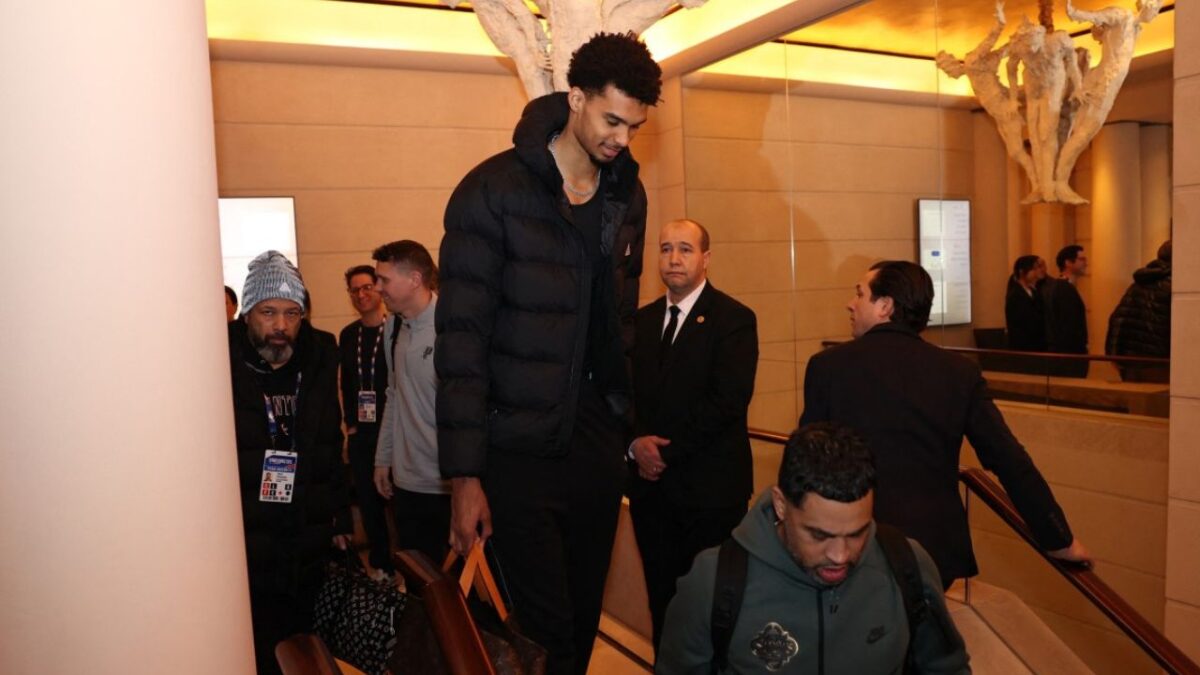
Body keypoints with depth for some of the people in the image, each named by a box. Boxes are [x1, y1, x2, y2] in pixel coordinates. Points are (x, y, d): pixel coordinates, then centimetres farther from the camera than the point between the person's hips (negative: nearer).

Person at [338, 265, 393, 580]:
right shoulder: (347, 335, 10)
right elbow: (346, 384, 15)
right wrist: (350, 423, 9)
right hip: (360, 433, 5)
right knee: (369, 501, 11)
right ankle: (379, 565, 26)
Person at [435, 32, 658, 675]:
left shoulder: (627, 194, 6)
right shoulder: (493, 190, -12)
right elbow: (461, 338, -13)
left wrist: (631, 423, 11)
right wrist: (464, 475, -14)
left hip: (598, 445, 5)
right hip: (519, 452, -5)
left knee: (584, 621, 17)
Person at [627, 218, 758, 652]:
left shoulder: (734, 319, -7)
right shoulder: (642, 319, 11)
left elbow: (728, 400, -16)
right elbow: (624, 390, 8)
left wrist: (668, 451, -14)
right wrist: (637, 443, -10)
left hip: (709, 486, -5)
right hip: (650, 485, 5)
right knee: (661, 597, 14)